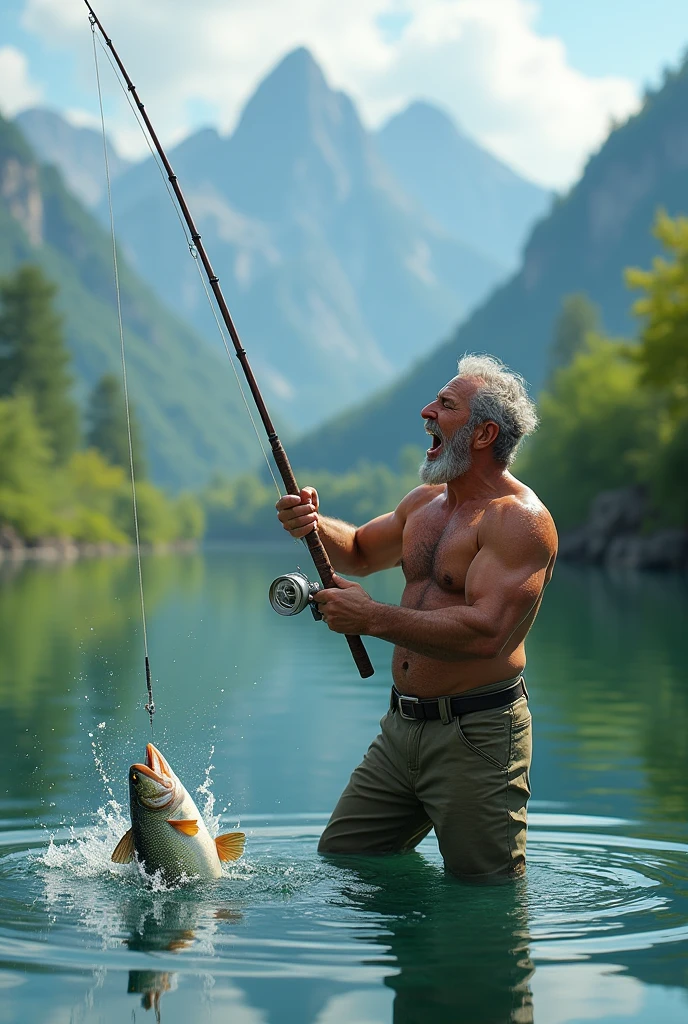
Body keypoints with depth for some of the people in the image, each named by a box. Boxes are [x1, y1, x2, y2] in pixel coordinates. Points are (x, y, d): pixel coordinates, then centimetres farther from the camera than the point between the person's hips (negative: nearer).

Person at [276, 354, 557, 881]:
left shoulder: (519, 520, -15)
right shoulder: (426, 502, 13)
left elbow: (486, 633, -26)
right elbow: (360, 552, 31)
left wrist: (373, 618, -23)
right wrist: (314, 525, 7)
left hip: (476, 736, -8)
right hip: (401, 726, 9)